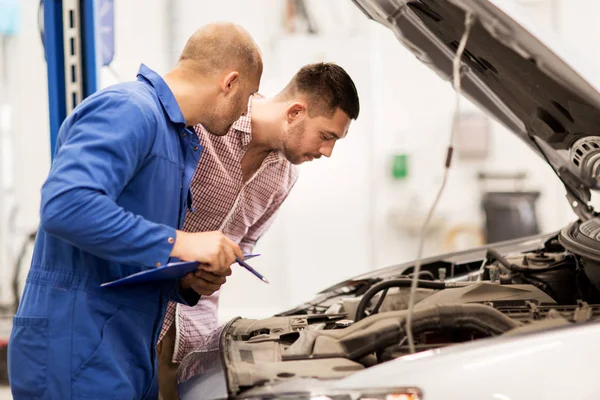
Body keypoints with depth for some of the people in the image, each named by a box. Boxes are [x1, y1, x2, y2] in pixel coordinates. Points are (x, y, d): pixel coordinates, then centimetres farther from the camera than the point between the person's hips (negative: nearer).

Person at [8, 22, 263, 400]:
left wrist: (189, 283, 4)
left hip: (129, 357, 10)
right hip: (74, 351, -10)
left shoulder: (183, 142, 19)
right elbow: (66, 206, -30)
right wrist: (177, 243, -25)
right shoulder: (127, 111, -14)